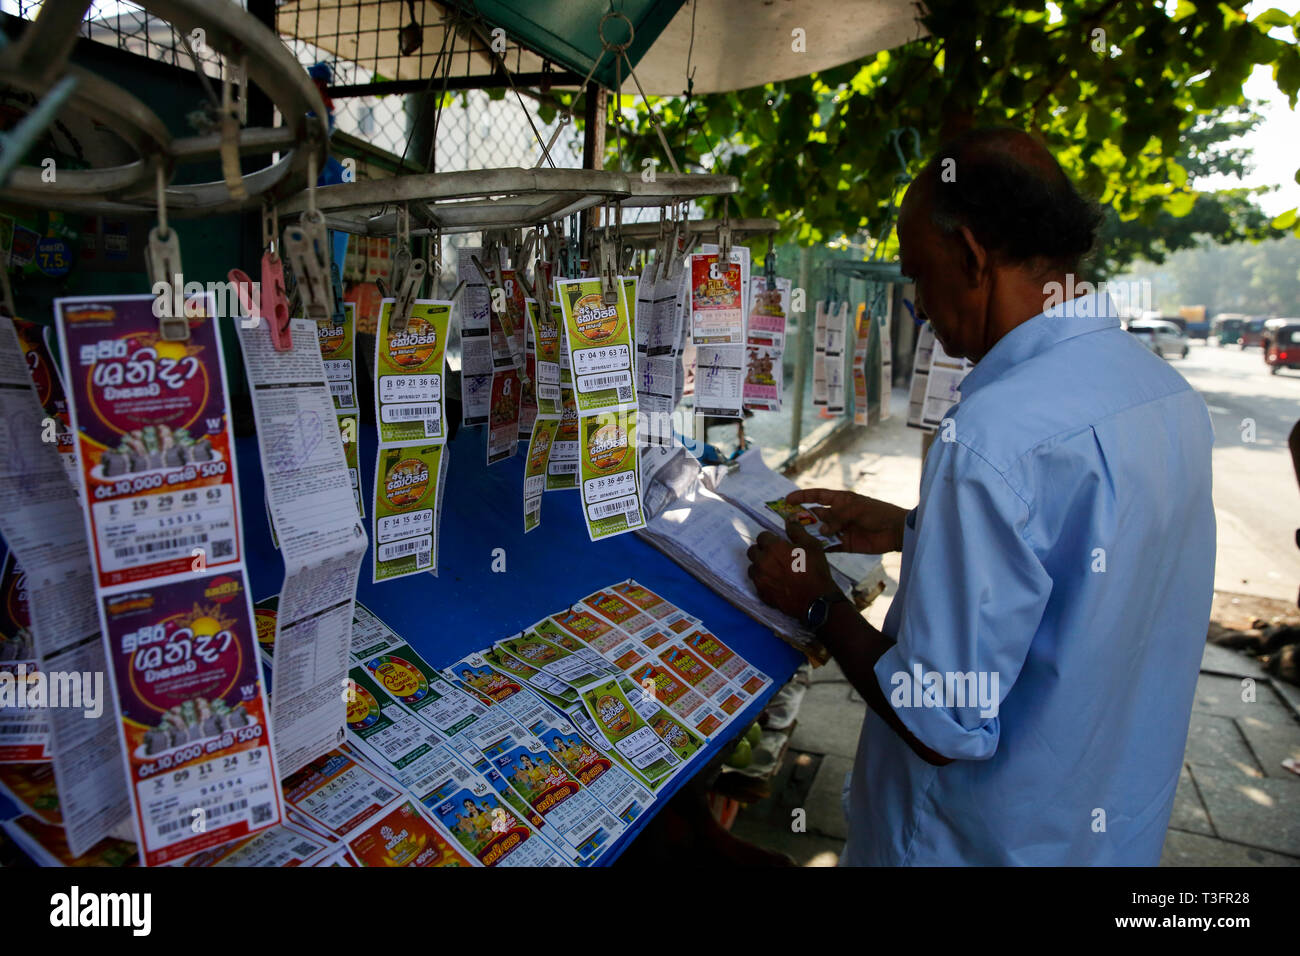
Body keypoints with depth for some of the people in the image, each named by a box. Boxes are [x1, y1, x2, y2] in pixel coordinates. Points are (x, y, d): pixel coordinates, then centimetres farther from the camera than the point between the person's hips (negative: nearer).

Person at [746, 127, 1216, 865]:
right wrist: (908, 530, 9)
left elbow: (943, 726, -28)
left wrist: (817, 603, -14)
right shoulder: (1173, 393, -4)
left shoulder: (995, 437, -33)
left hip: (993, 838, -7)